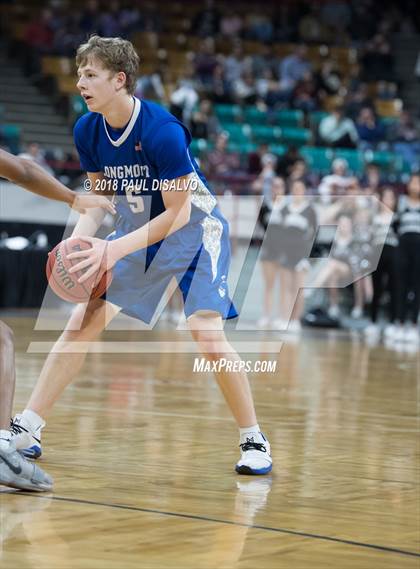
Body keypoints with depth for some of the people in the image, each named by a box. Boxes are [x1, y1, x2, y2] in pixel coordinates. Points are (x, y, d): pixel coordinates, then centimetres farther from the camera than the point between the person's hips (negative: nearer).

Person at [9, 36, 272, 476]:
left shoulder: (163, 131, -29)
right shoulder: (87, 131, -9)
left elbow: (177, 213, -25)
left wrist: (114, 249, -31)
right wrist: (80, 239, -16)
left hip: (193, 229, -6)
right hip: (135, 227, 6)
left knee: (207, 334, -18)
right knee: (83, 320, -5)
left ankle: (253, 441, -1)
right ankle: (25, 430, 0)